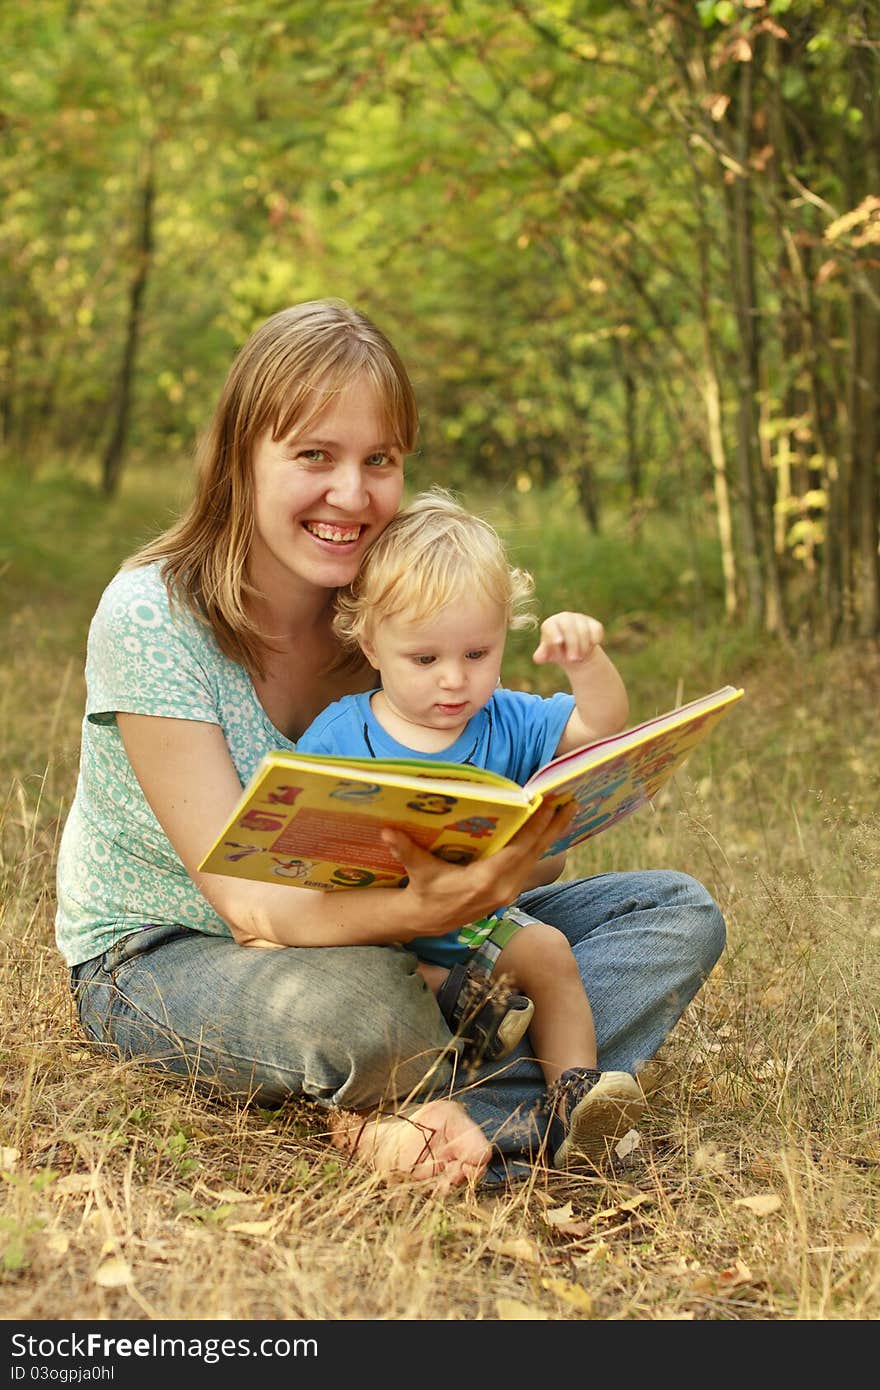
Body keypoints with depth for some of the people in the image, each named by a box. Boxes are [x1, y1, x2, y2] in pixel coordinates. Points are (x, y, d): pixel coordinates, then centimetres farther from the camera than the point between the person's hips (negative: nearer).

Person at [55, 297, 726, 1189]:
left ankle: (440, 1116, -28)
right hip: (157, 956, -6)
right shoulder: (150, 619, -21)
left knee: (679, 914, -9)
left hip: (365, 936, 6)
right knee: (356, 999, -42)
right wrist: (417, 911, -45)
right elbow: (245, 900, -25)